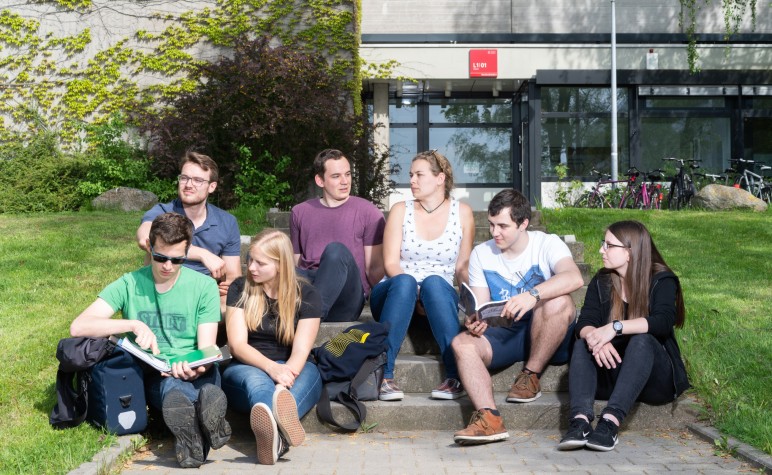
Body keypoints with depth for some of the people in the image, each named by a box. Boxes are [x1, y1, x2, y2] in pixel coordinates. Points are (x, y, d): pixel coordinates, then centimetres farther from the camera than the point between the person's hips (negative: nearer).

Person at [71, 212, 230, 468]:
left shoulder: (204, 286, 5)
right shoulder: (129, 285, 5)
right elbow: (78, 327, -6)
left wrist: (195, 368, -26)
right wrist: (134, 324, -21)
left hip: (194, 374, 0)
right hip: (149, 377, 0)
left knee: (210, 372, -36)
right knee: (170, 382, -37)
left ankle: (189, 430, -63)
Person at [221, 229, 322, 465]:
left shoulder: (306, 295, -1)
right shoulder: (240, 289, 1)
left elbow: (300, 352, -12)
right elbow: (237, 345, -9)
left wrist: (283, 381, -34)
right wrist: (271, 368, -29)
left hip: (292, 373, 1)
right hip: (247, 369, 0)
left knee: (309, 370, -34)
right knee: (255, 378, -36)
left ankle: (274, 431, -68)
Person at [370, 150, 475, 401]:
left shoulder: (462, 212, 7)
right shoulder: (401, 210, 5)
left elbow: (463, 265, 6)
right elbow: (391, 263, -4)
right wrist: (415, 295, -21)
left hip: (440, 295, 0)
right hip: (395, 293, 0)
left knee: (434, 282, -36)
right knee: (404, 282, -37)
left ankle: (456, 375, -41)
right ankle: (384, 376, -41)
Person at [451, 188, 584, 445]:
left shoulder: (547, 244, -7)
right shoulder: (481, 254, 5)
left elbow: (574, 278, -28)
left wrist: (533, 294, -45)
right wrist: (475, 323, -25)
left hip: (545, 337, -3)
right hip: (502, 335, 3)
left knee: (559, 302, -33)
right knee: (461, 343, -25)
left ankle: (531, 375, -16)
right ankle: (489, 417, -41)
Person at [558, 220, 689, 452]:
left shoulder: (661, 280, -5)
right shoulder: (601, 282, 6)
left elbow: (664, 321, -25)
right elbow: (585, 323, -9)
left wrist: (615, 327, -38)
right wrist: (594, 338, -33)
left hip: (655, 379, -3)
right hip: (611, 373, 4)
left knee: (642, 340, -33)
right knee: (583, 345, -23)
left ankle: (611, 420, -49)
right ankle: (580, 419, -46)